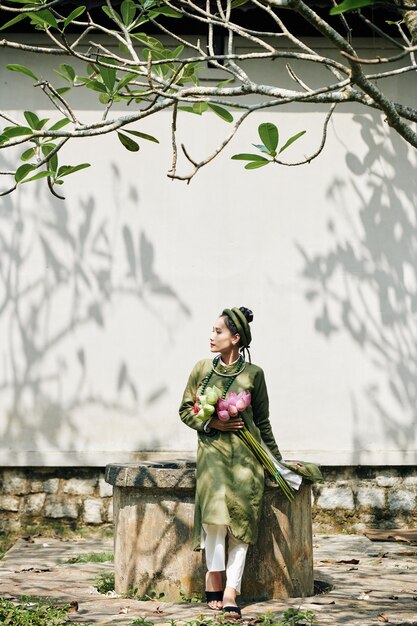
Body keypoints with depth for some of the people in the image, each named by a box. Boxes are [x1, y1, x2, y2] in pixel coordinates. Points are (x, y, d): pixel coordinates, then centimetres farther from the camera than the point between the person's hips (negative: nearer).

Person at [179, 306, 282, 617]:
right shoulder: (202, 368, 8)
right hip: (212, 448, 0)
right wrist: (212, 423, -6)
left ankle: (231, 591, -10)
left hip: (246, 451, 0)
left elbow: (262, 421, 12)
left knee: (242, 516, -13)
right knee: (215, 507, -23)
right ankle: (214, 578, -10)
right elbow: (186, 409, 12)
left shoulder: (253, 374, 4)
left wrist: (275, 458, 14)